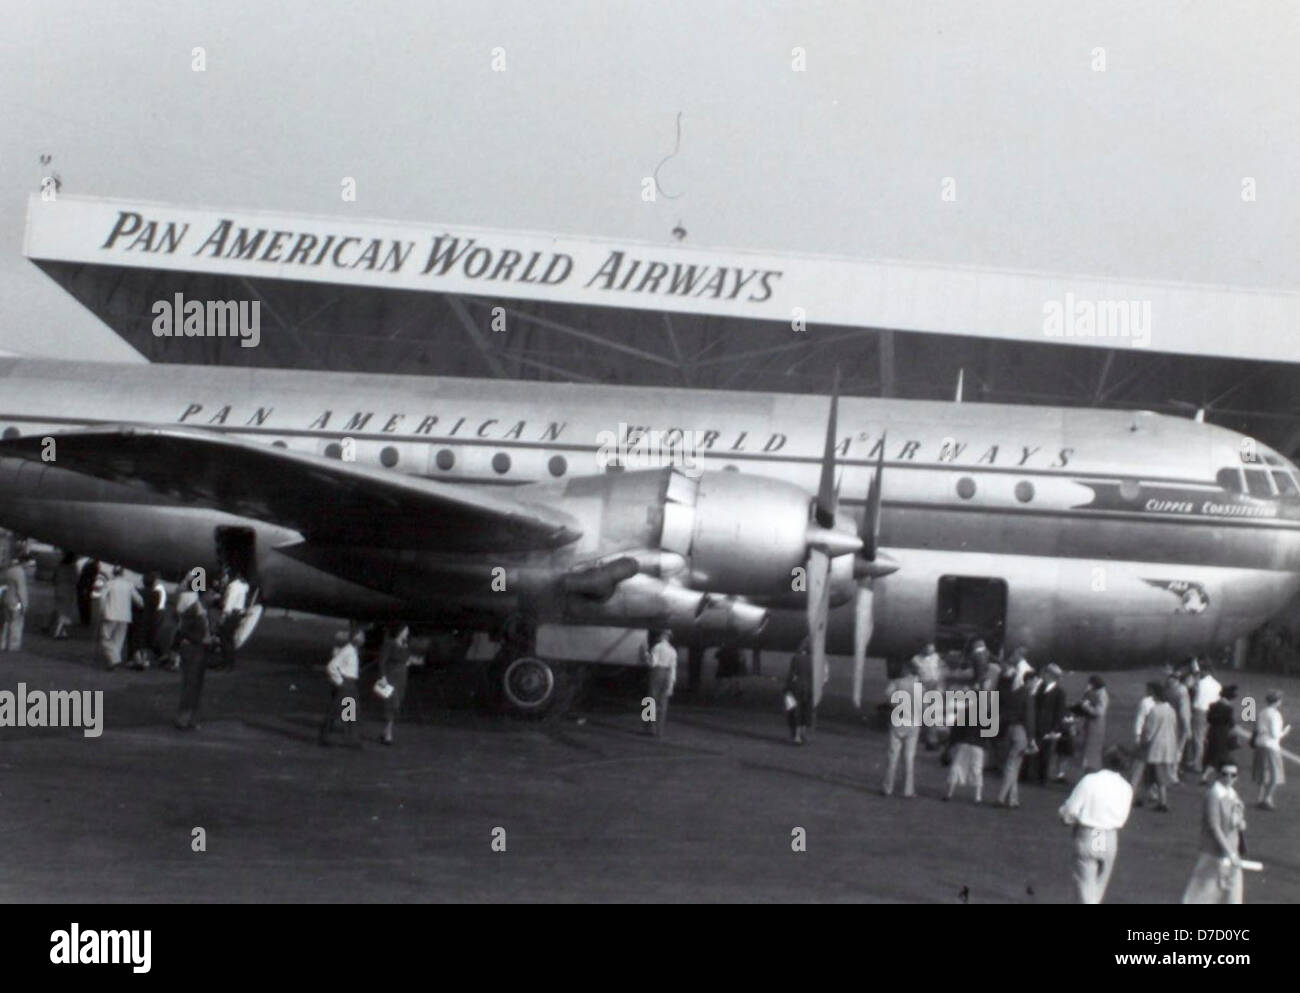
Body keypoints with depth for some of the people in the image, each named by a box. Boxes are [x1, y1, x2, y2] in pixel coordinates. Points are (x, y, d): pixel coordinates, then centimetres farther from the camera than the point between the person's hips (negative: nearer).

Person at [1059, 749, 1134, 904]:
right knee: (1101, 881, 20)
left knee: (1085, 882, 1)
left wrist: (1067, 817, 12)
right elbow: (1122, 819, 3)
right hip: (1110, 839, 3)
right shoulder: (1126, 788, -3)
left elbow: (1070, 809, -9)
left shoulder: (1089, 780, -11)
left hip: (1087, 836, -3)